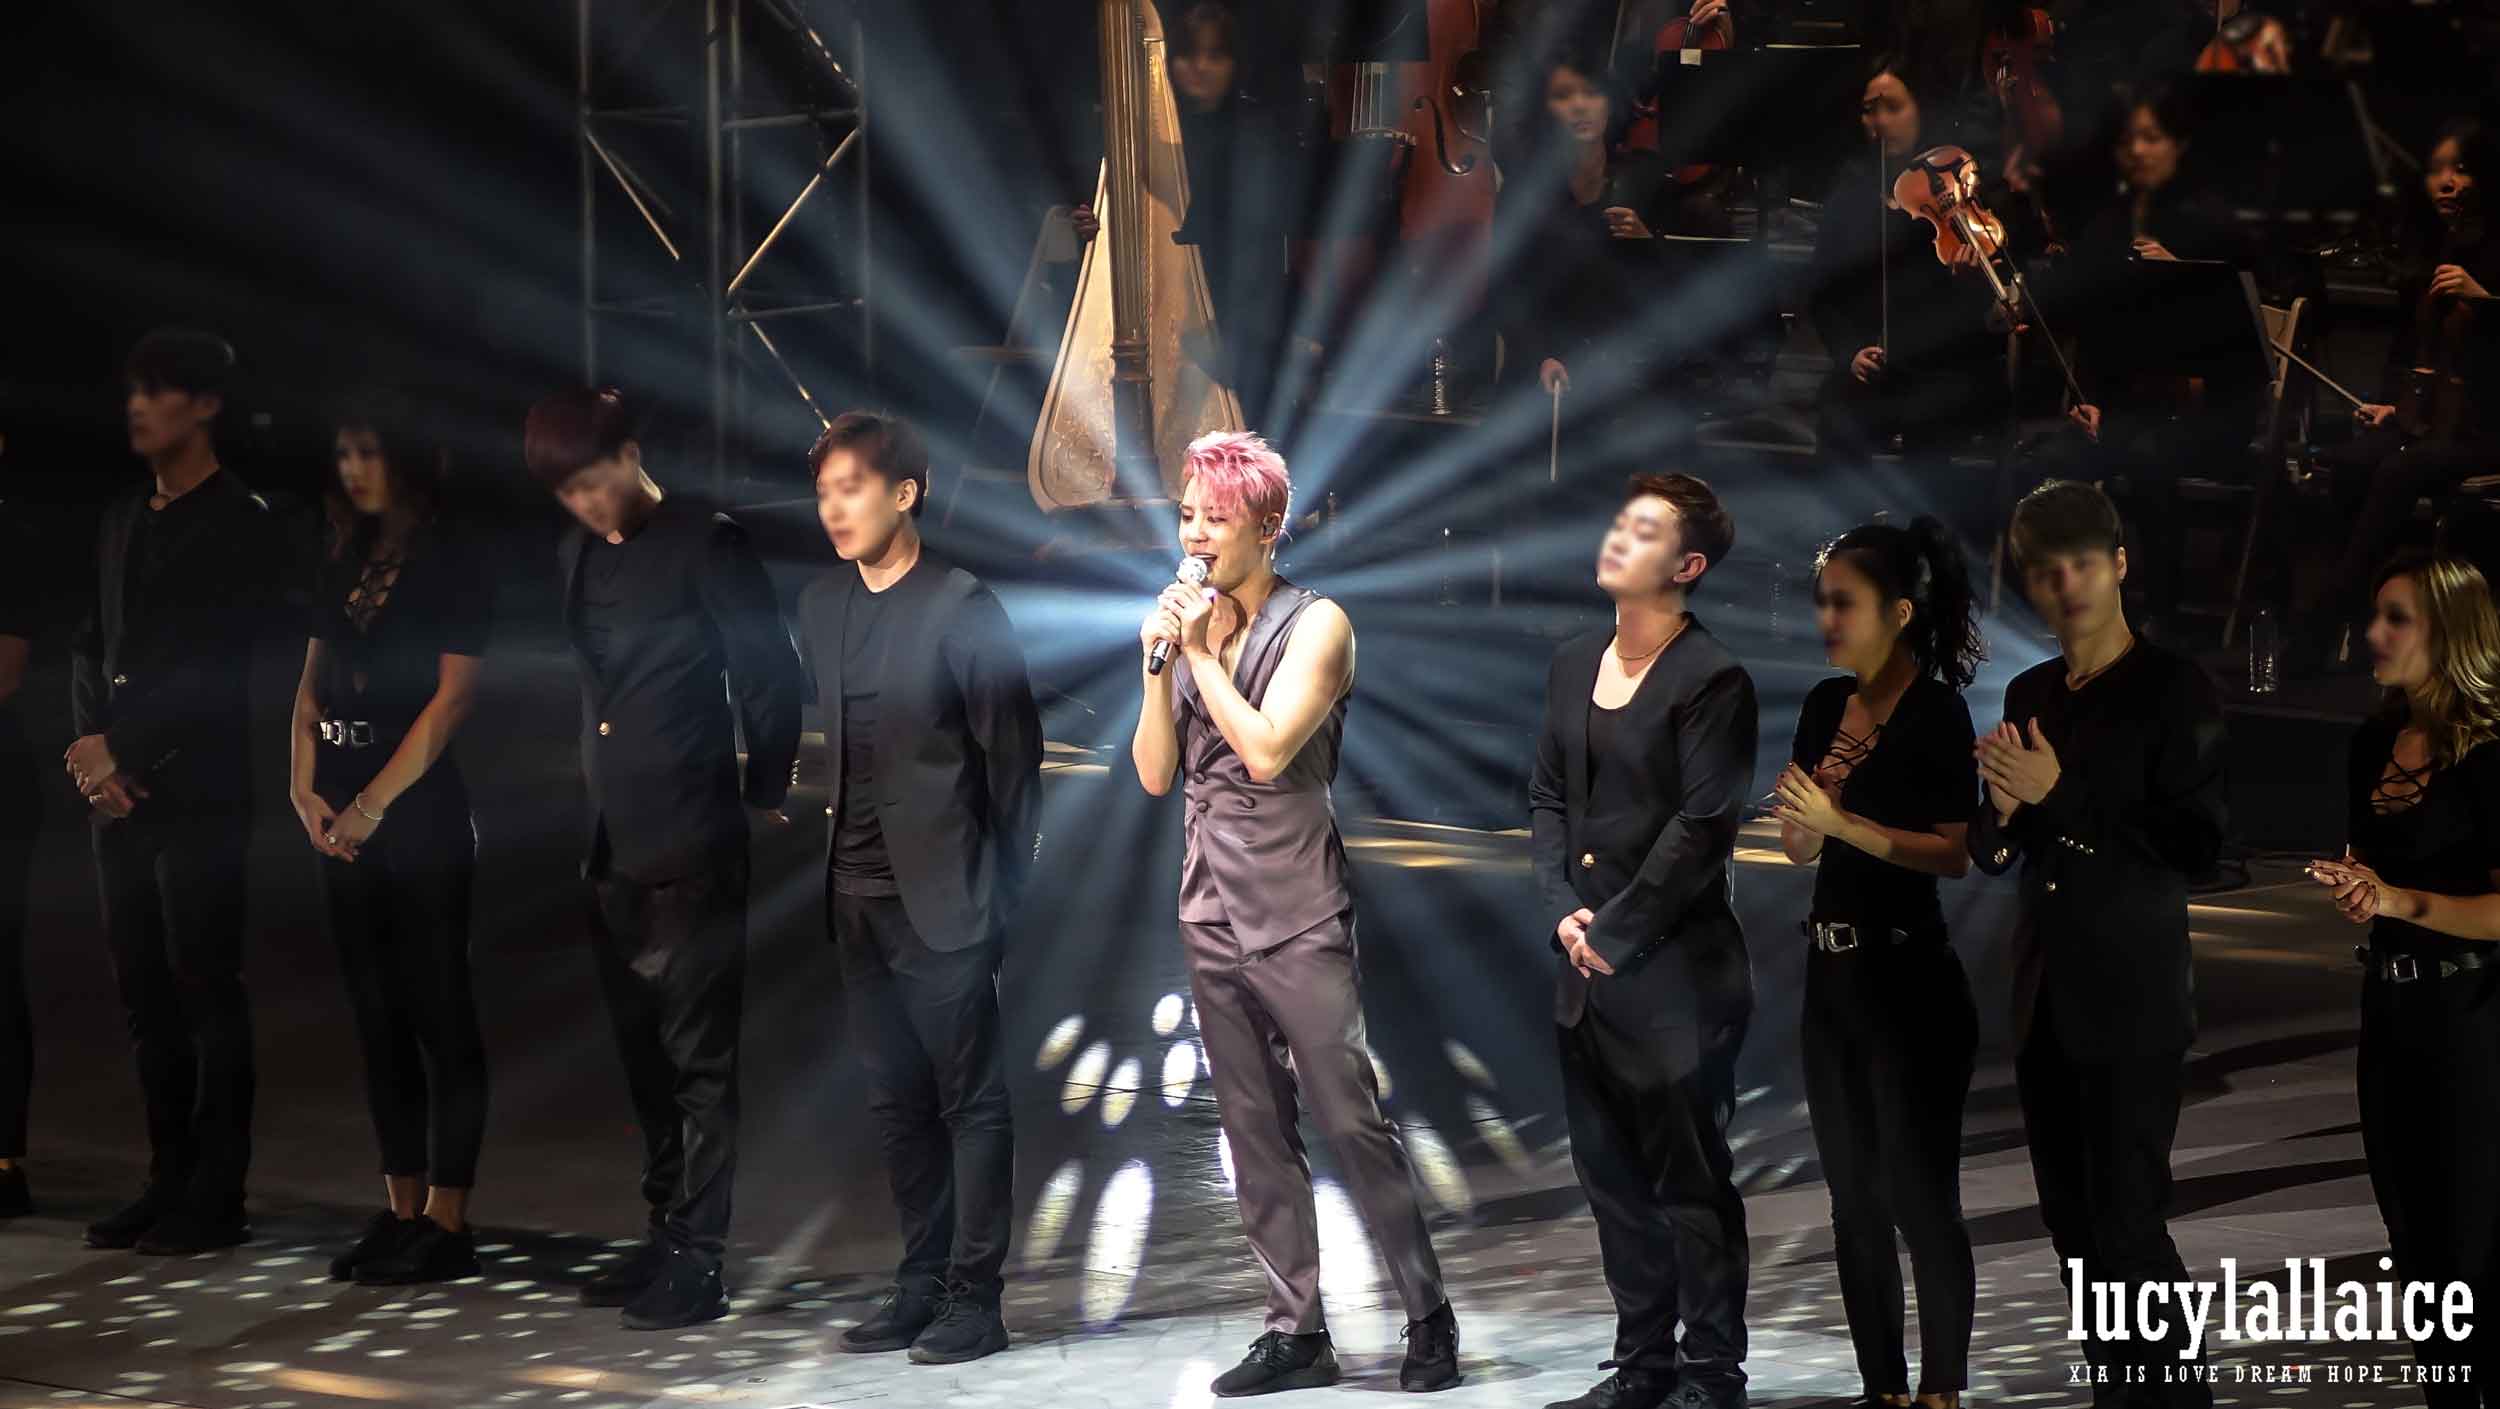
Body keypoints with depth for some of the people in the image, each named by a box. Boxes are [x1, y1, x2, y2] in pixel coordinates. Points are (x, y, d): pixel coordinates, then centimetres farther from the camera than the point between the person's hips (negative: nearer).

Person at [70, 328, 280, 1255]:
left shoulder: (241, 524, -5)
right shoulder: (121, 522, 17)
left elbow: (215, 666, -11)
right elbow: (93, 645, 17)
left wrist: (123, 751, -10)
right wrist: (91, 743, -1)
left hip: (198, 793, -7)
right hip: (120, 793, 7)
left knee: (205, 992, -5)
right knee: (144, 995, 7)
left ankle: (216, 1198, -2)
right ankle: (169, 1183, 14)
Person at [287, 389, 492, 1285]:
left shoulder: (453, 570, -5)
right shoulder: (346, 565, 14)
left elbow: (451, 699, -12)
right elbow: (313, 681, 14)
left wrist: (373, 804, -15)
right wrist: (304, 785, -1)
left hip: (419, 809, -7)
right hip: (343, 817, 7)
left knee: (438, 1012, -4)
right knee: (376, 1015, 8)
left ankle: (446, 1221, -2)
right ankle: (400, 1209, 13)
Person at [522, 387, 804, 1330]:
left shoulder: (705, 547, -7)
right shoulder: (577, 557, 14)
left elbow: (771, 671, -6)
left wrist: (763, 790, -2)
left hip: (691, 850, -7)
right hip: (612, 845, 7)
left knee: (698, 1061, -5)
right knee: (644, 1058, 13)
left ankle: (697, 1262, -3)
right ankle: (666, 1240, 21)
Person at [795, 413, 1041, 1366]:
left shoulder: (962, 608, -10)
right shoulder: (822, 605, 9)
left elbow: (1013, 756, -7)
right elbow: (831, 742, 13)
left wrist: (1006, 890, -6)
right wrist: (832, 868, 8)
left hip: (941, 896, -7)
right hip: (858, 896, 7)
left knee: (969, 1099, 0)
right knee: (898, 1103, 12)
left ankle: (974, 1299, 4)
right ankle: (921, 1287, 20)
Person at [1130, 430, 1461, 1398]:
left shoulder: (1315, 625, -6)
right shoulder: (1191, 625, 9)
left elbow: (1268, 749, -18)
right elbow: (1155, 774, 6)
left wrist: (1201, 654, -12)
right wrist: (1159, 665, -5)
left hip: (1295, 910, -6)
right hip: (1212, 908, 6)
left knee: (1351, 1118, -6)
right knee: (1254, 1130, 7)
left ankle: (1428, 1317, 3)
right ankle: (1296, 1331, 11)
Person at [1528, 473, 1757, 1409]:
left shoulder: (1712, 681, -11)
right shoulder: (1574, 666, 12)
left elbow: (1703, 826, -15)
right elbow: (1546, 796, 12)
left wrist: (1617, 930, -14)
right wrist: (1562, 908, -2)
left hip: (1674, 970, -7)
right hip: (1586, 967, 7)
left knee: (1690, 1182, -1)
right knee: (1612, 1175, 12)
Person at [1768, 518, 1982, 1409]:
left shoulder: (1936, 710, -11)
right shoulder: (1826, 706, 8)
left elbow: (1956, 853, -18)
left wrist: (1844, 823, -20)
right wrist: (1799, 817, -8)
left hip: (1909, 977, -8)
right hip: (1832, 975, 8)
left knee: (1919, 1194, -3)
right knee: (1854, 1196, 12)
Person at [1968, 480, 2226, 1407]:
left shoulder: (2176, 692, -7)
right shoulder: (2027, 694, 11)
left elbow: (2199, 848, -15)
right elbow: (1991, 853, 15)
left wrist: (2060, 795, -19)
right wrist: (2001, 812, -8)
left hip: (2131, 1000, -6)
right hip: (2042, 996, 6)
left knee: (2128, 1223, -8)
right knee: (2074, 1226, 9)